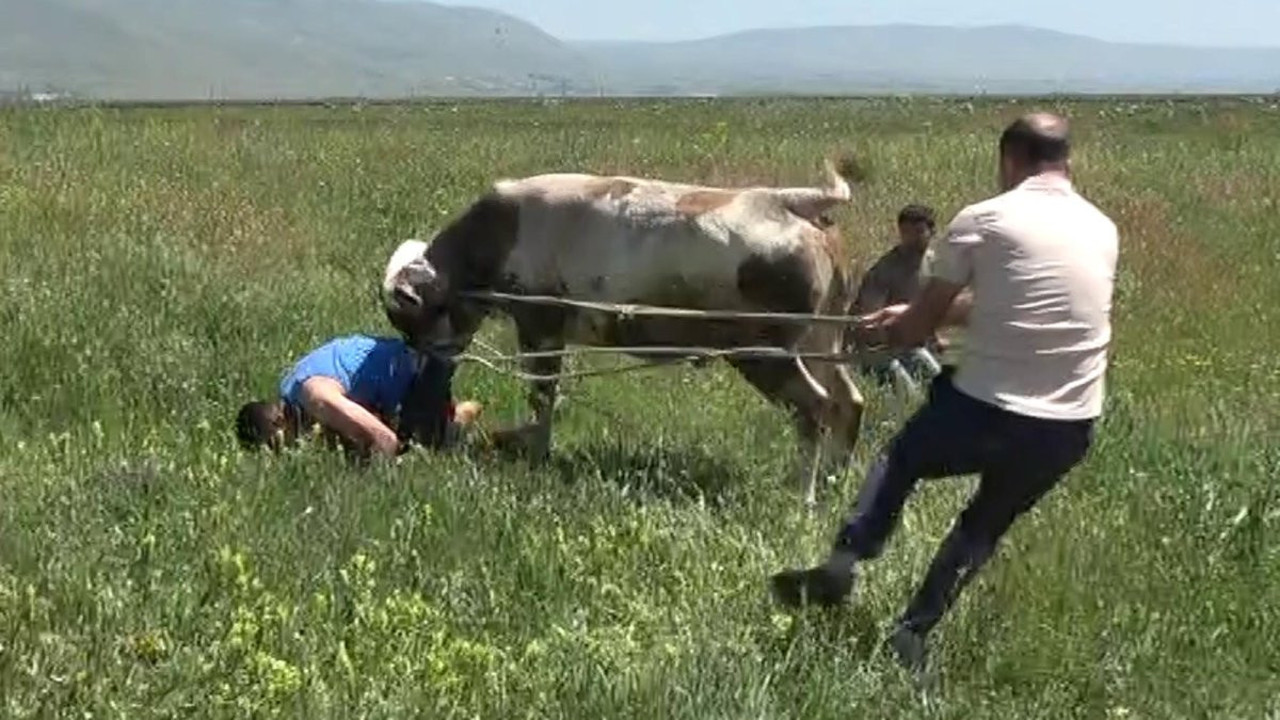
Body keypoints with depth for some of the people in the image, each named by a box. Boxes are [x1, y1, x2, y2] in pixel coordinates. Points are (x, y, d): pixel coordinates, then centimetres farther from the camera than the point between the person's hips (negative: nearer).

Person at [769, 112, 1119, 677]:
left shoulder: (982, 221, -5)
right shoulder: (1101, 229, 11)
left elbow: (923, 321, 5)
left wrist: (892, 330, 29)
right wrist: (916, 315, 29)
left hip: (983, 412, -4)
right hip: (1068, 430, 4)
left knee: (901, 458, 25)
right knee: (988, 520, 25)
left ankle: (842, 564, 12)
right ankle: (913, 635, 20)